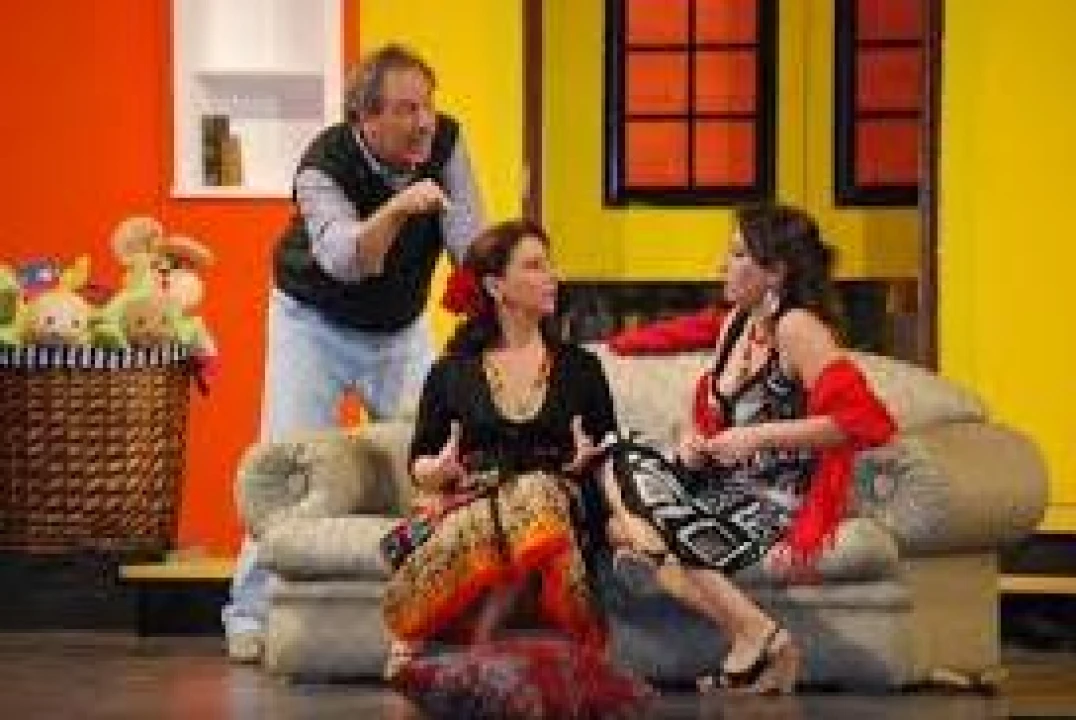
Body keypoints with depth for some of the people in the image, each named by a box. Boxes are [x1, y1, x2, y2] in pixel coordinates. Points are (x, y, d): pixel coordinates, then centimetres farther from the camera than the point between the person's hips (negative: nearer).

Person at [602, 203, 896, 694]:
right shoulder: (737, 323, 12)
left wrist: (759, 437, -21)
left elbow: (858, 421, -24)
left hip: (778, 500, -9)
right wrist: (696, 442, -1)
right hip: (728, 485, 9)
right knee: (621, 462, -9)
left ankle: (757, 636, -14)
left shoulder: (798, 327, -13)